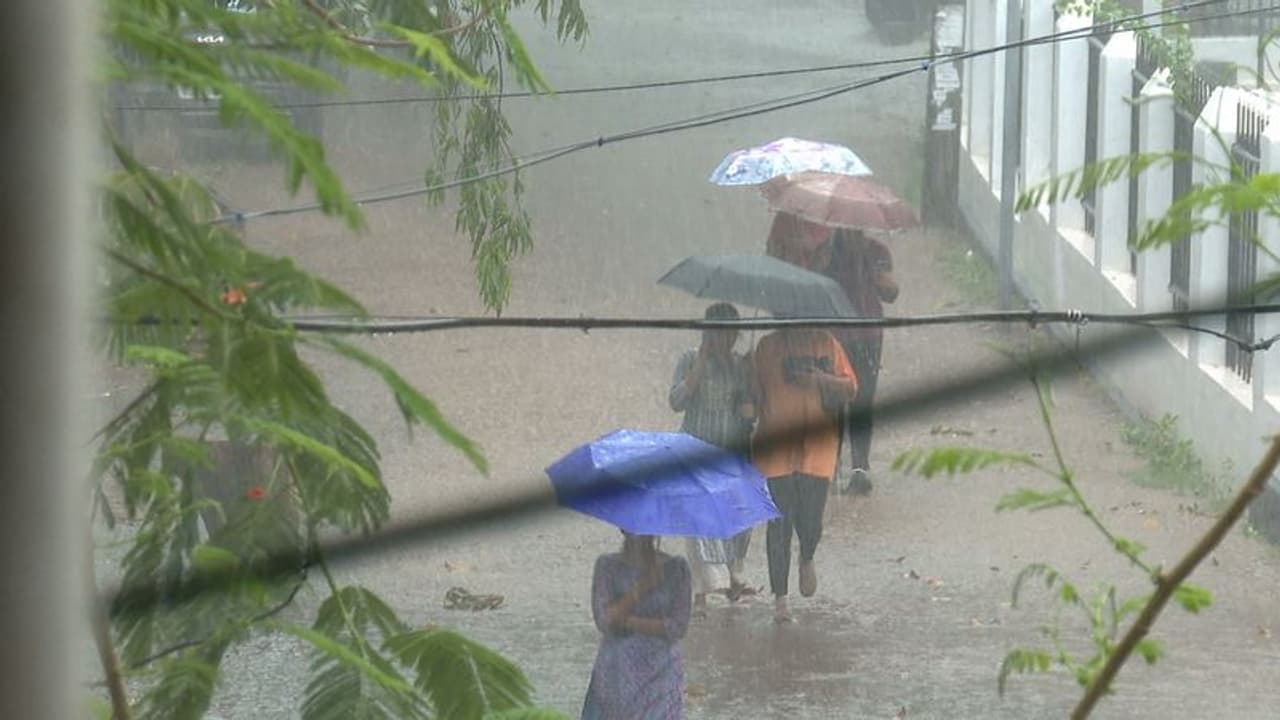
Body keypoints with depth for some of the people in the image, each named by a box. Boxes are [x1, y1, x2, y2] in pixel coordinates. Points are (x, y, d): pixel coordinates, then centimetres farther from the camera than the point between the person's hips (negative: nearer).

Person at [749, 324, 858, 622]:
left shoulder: (826, 344, 8)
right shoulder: (767, 348, 6)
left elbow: (851, 388, 6)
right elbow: (755, 395, 9)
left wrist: (822, 379, -10)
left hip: (817, 446, 1)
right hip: (776, 448, -1)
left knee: (810, 519, -4)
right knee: (779, 522, -3)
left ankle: (807, 560, 33)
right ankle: (780, 599, 3)